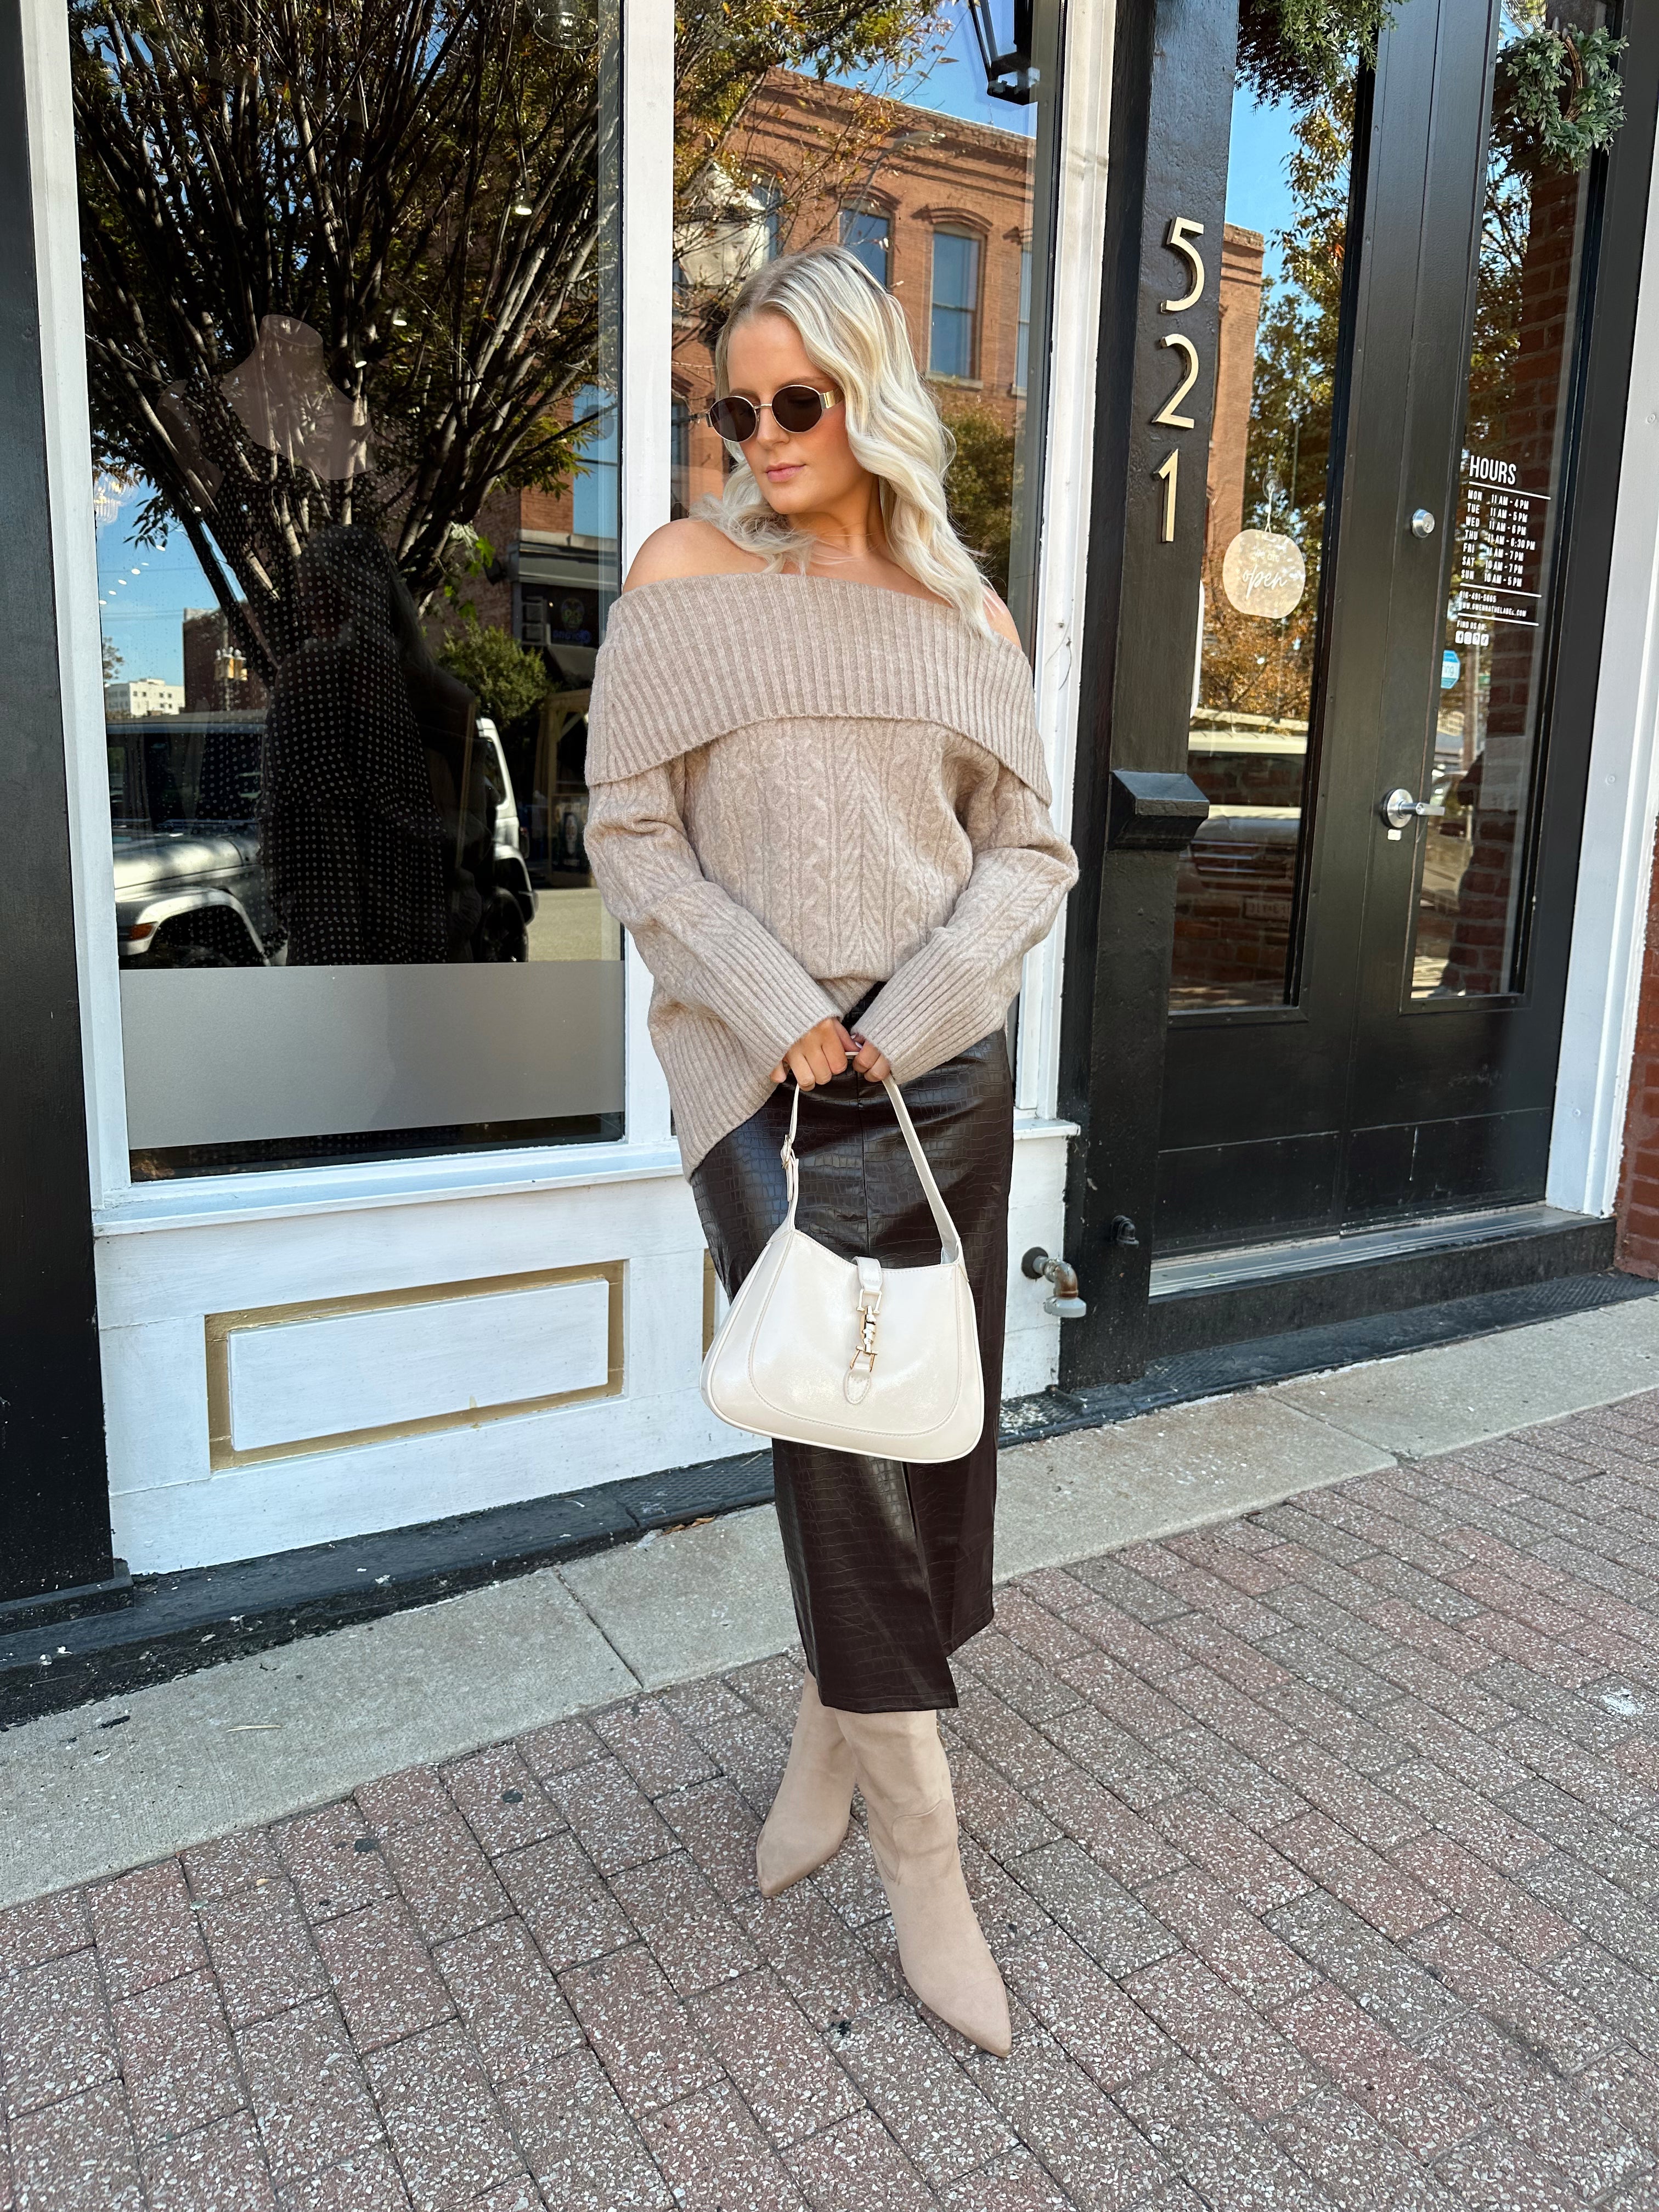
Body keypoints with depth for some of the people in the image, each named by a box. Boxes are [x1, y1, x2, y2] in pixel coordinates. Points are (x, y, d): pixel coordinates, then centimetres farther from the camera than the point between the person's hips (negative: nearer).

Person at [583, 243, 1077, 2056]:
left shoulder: (962, 611, 10)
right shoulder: (685, 573, 2)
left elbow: (1030, 849, 5)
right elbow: (632, 839, -4)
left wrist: (908, 1018, -11)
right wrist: (788, 1026, -13)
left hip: (949, 1069, 4)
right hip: (770, 1081, -4)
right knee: (849, 1448, -3)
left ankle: (832, 1734, 35)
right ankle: (922, 1855, 15)